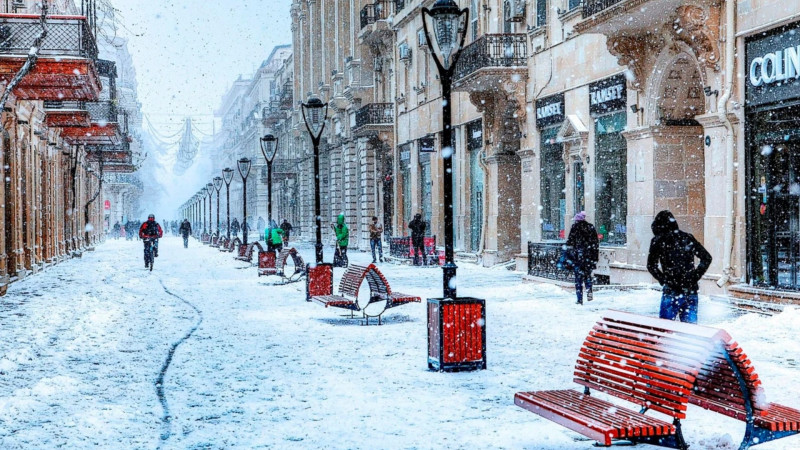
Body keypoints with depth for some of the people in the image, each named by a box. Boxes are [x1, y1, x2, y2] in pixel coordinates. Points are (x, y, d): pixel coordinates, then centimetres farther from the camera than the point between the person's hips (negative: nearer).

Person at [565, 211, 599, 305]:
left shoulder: (575, 227, -3)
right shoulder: (591, 227, 8)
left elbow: (570, 242, -6)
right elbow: (596, 242, 10)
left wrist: (569, 252, 2)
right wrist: (596, 256, 15)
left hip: (578, 256, -3)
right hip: (589, 255, 3)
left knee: (578, 276, 0)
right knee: (587, 274, 20)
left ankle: (580, 299, -2)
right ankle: (589, 291, -1)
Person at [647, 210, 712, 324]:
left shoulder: (658, 241, -1)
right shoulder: (688, 238, 10)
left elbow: (651, 266, -4)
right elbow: (707, 258, 12)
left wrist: (664, 280, 3)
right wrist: (695, 276, 11)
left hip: (671, 292, -4)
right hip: (691, 291, 4)